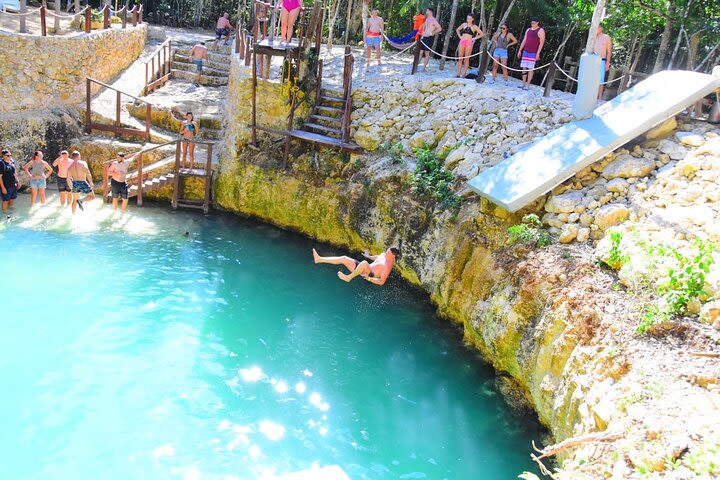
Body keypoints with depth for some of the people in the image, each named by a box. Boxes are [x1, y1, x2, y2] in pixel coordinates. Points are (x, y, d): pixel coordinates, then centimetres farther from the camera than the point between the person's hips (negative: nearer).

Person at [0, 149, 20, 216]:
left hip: (13, 185, 7)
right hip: (6, 186, -7)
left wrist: (18, 181, 16)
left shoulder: (12, 161, 2)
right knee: (6, 200, 5)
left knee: (13, 198, 19)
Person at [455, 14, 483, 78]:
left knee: (466, 58, -3)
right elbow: (457, 30, 27)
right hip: (462, 42, 3)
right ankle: (458, 73, 1)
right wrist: (460, 36, 12)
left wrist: (474, 38, -1)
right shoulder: (464, 24, 12)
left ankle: (464, 73, 0)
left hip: (469, 42, -3)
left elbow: (481, 34, 5)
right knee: (460, 58, 0)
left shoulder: (474, 27, 4)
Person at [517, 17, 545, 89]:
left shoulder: (540, 31, -4)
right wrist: (520, 50, 12)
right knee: (524, 68, 4)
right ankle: (523, 83, 10)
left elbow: (541, 43, -9)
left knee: (530, 69, -7)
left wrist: (538, 53, -17)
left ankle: (527, 85, -7)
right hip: (525, 52, 6)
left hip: (533, 53, -6)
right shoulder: (528, 30, 15)